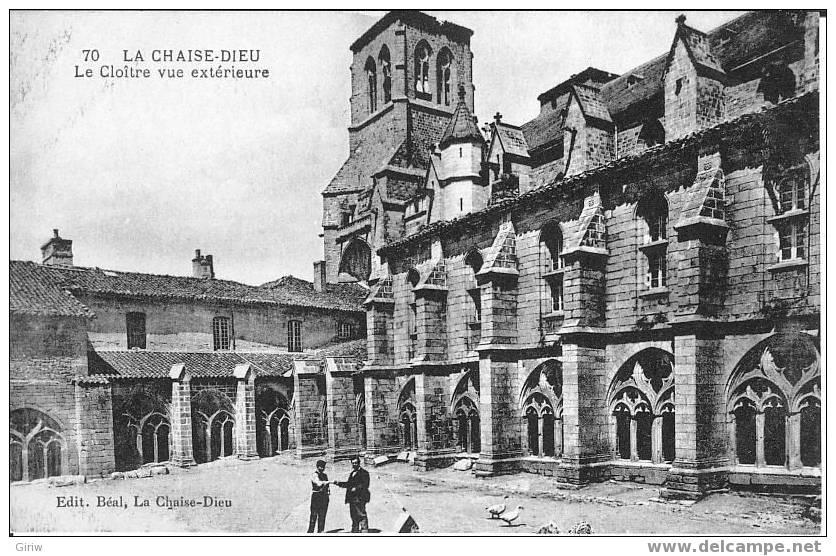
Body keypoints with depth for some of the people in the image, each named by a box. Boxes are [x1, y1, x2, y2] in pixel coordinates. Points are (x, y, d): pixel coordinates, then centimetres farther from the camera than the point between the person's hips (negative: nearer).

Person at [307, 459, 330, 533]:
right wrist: (330, 482, -29)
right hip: (316, 497, -6)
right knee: (314, 516, -7)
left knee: (322, 516, 5)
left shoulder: (325, 475, 18)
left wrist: (328, 492, 4)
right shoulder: (314, 475, -6)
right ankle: (310, 531, -3)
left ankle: (320, 531, 10)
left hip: (324, 498, 6)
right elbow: (319, 483, -23)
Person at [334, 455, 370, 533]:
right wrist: (339, 483, 16)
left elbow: (365, 485, -12)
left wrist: (356, 488, -21)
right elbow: (348, 484, 25)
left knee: (361, 514, -11)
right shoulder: (352, 473, 23)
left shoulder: (364, 472, -3)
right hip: (352, 498, 8)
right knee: (354, 516, 10)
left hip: (360, 498, -8)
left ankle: (364, 530, -10)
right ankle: (355, 530, 15)